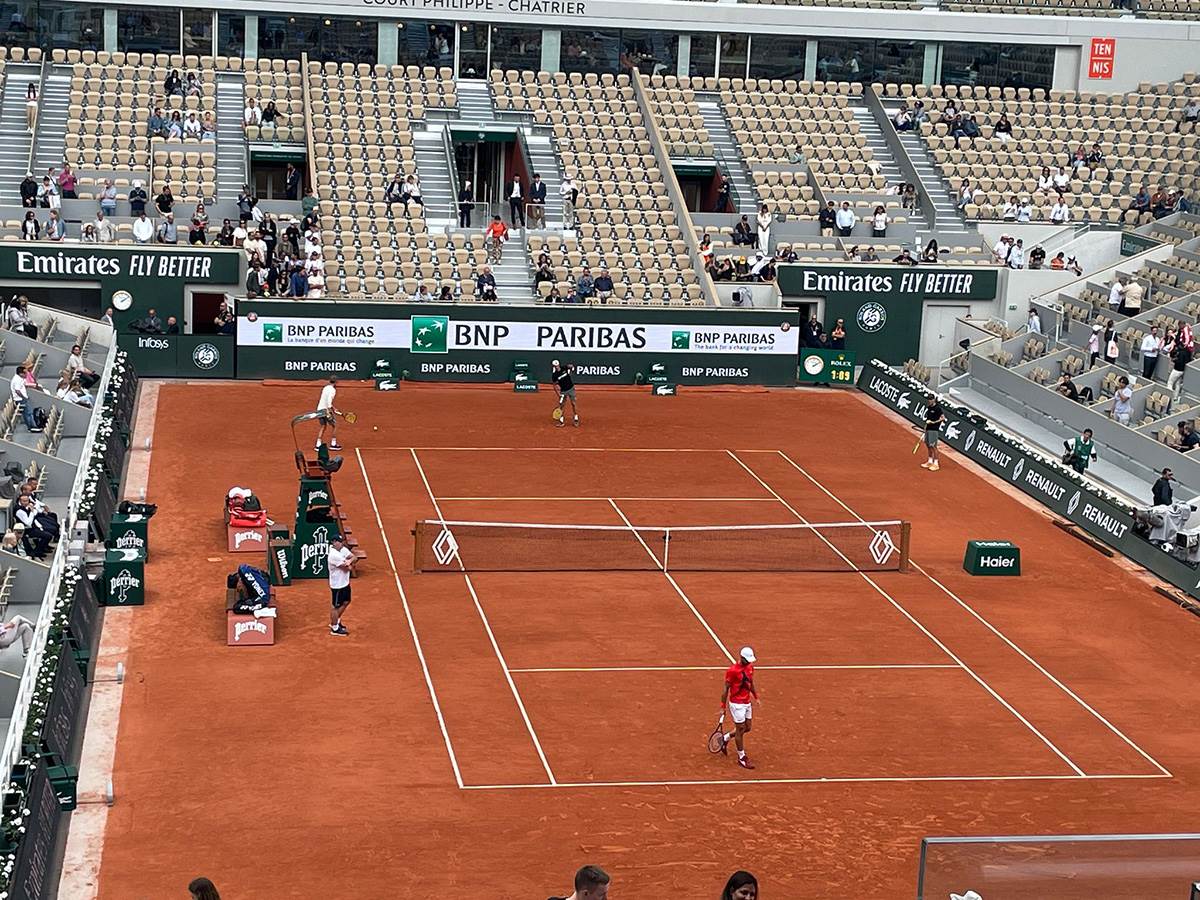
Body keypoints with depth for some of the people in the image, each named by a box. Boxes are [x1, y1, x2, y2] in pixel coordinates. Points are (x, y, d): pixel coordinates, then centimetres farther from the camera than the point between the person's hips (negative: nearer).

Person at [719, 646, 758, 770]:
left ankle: (725, 738, 35)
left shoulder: (750, 667, 3)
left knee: (747, 728, 14)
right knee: (740, 729, 0)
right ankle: (742, 758, 13)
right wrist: (723, 707, -10)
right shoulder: (732, 671, -19)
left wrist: (756, 697, 14)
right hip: (737, 704, -8)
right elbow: (726, 689, -13)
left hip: (747, 703, 8)